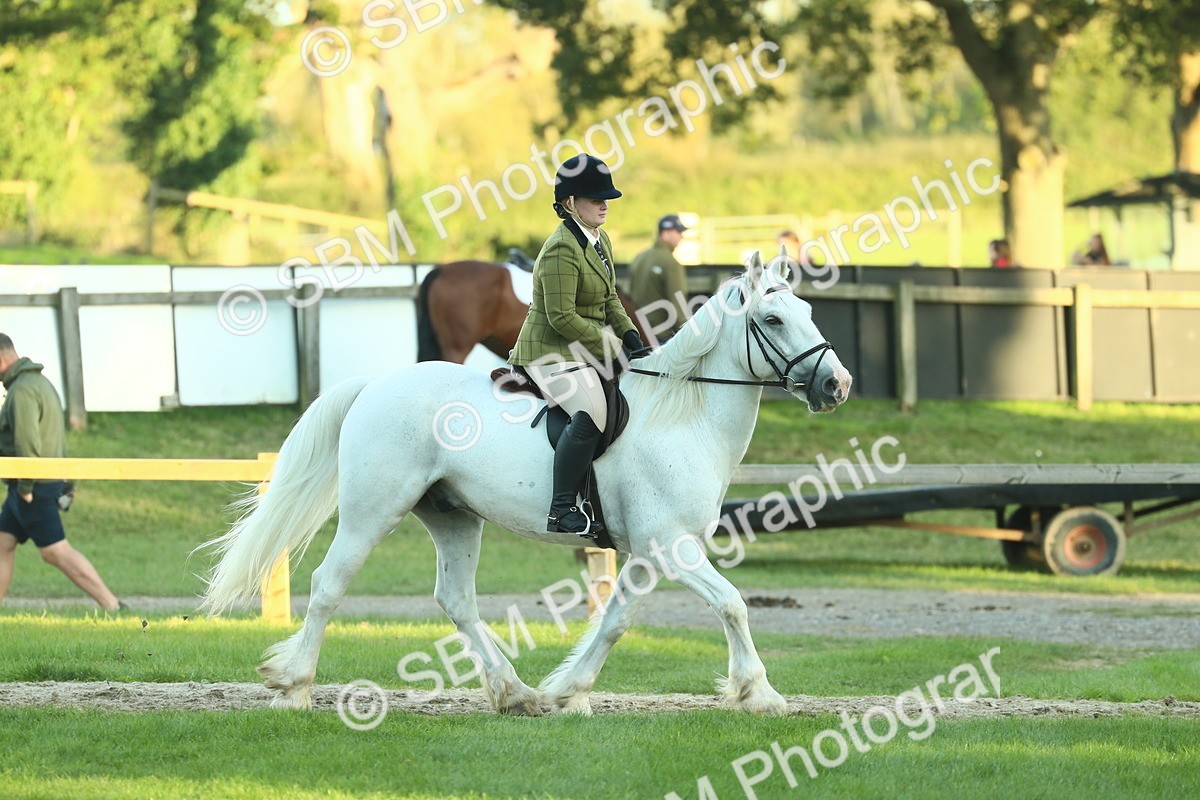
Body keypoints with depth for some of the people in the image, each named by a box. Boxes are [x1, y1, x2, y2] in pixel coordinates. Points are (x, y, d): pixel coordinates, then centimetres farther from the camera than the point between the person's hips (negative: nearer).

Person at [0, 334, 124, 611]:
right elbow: (57, 437, 19)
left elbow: (27, 444, -25)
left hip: (33, 487, -10)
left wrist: (25, 487, -18)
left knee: (57, 552, -7)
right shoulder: (38, 381, 16)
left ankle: (113, 607, -8)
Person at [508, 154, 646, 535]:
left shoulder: (601, 240, 11)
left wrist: (630, 337, 4)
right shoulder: (561, 250, -20)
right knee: (591, 413, -31)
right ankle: (562, 510, -28)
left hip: (591, 347, 10)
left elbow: (609, 299, 20)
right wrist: (612, 349, -17)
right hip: (551, 351, -10)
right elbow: (563, 318, -23)